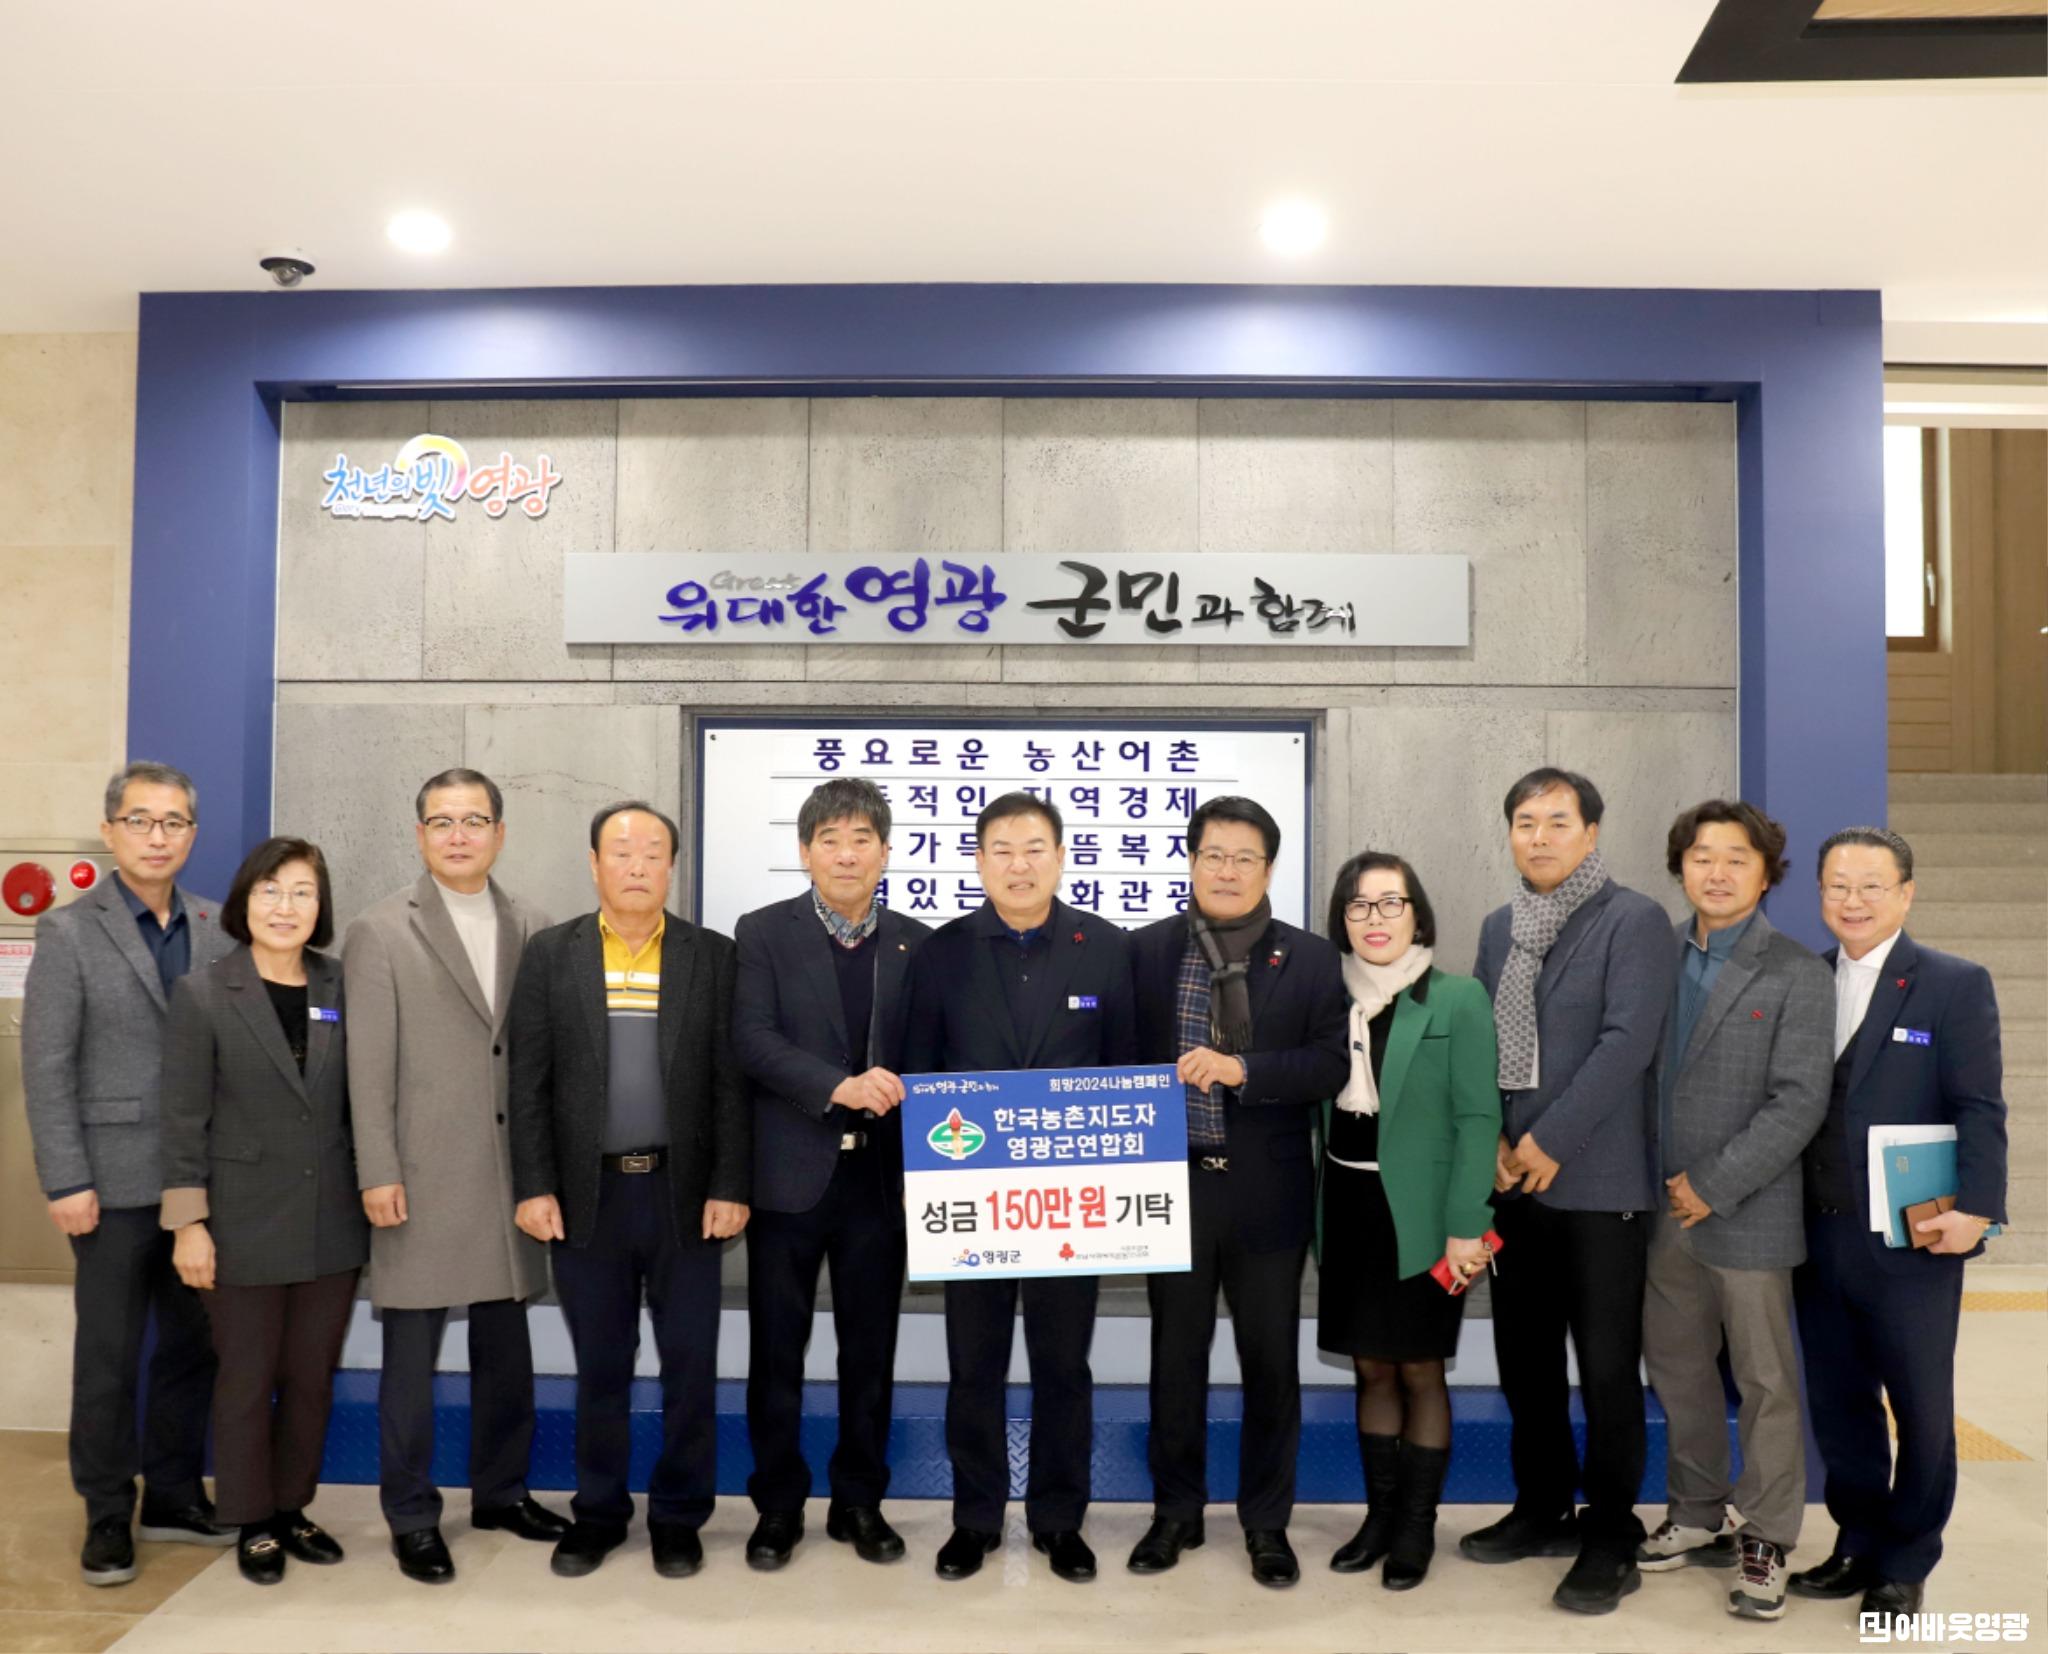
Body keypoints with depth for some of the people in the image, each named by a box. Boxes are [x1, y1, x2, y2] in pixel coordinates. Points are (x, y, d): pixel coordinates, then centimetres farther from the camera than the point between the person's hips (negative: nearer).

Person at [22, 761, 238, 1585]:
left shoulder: (217, 929, 5)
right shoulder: (69, 932, -5)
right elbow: (46, 1069, -8)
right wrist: (66, 1183, -12)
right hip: (117, 1182, -4)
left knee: (194, 1344, 12)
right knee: (109, 1355, 7)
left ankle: (173, 1495, 28)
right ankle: (107, 1516, 22)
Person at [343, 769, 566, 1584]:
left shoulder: (531, 930, 7)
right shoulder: (380, 932, -3)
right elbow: (369, 1066, -6)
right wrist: (377, 1173, -10)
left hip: (512, 1171, 4)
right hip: (424, 1175, -4)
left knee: (505, 1343, 14)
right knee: (412, 1351, 4)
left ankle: (501, 1490, 30)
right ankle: (412, 1516, 18)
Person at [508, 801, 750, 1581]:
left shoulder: (713, 956, 1)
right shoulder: (550, 954, 3)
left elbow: (732, 1082, -1)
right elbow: (528, 1082, 1)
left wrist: (729, 1186, -7)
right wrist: (533, 1186, -5)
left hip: (684, 1192, 0)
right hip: (588, 1192, 1)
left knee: (690, 1364, 6)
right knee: (599, 1366, 11)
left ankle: (678, 1515, 23)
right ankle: (598, 1511, 28)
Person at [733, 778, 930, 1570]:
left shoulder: (916, 943, 6)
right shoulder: (763, 933, -1)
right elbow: (753, 1039, -13)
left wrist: (898, 1088, -11)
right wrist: (837, 1087, -25)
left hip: (879, 1175, 2)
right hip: (790, 1172, -2)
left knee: (871, 1349, 11)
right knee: (776, 1349, 8)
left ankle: (860, 1501, 27)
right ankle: (778, 1505, 25)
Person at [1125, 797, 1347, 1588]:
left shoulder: (1310, 958, 0)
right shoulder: (1146, 950, 2)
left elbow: (1329, 1064, -8)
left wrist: (1241, 1069, -22)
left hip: (1267, 1191, 0)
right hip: (1173, 1184, 1)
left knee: (1271, 1362, 10)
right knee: (1175, 1357, 13)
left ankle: (1267, 1522, 27)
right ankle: (1176, 1512, 30)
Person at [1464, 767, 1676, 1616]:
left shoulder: (1635, 920, -8)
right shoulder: (1499, 927, 12)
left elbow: (1627, 1041, -17)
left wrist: (1551, 1143, -16)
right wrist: (1492, 1139, -3)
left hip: (1599, 1180, -6)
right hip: (1515, 1177, 6)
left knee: (1607, 1368, 3)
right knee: (1523, 1355, 13)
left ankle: (1611, 1538, 17)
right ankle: (1542, 1509, 30)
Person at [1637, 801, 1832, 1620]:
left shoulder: (1796, 974, -6)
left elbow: (1799, 1102, -12)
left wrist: (1713, 1185, -14)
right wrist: (1656, 1187, -2)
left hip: (1748, 1214, -4)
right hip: (1664, 1209, 4)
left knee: (1765, 1379, 6)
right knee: (1677, 1369, 15)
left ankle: (1766, 1539, 21)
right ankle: (1697, 1519, 30)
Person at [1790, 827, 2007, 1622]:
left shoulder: (1955, 984, -3)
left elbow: (1980, 1110, -9)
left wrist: (1974, 1207, -20)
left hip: (1910, 1241, -3)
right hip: (1818, 1236, 4)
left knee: (1920, 1406, 10)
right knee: (1838, 1402, 12)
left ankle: (1905, 1564, 25)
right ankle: (1858, 1545, 28)